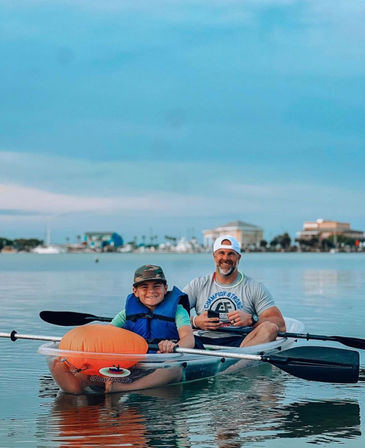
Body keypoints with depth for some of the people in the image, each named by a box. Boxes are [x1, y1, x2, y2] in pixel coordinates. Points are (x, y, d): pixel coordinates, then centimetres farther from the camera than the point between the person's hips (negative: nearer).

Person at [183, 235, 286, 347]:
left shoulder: (255, 288, 11)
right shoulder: (198, 285, 17)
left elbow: (280, 325, 1)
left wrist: (251, 320, -16)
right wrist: (194, 321, -14)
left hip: (239, 342, -1)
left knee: (270, 327, -31)